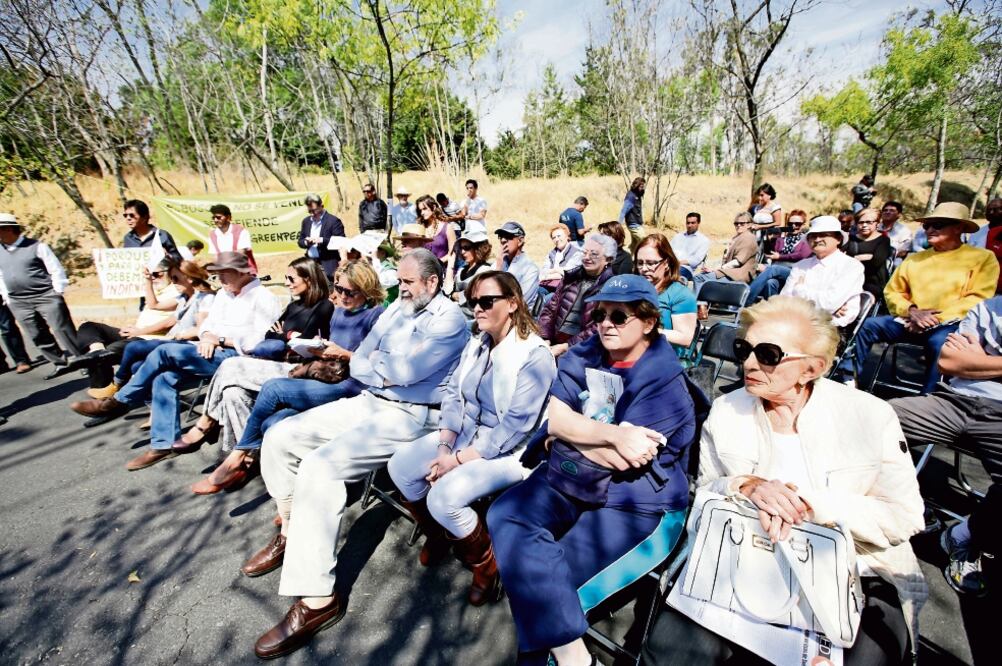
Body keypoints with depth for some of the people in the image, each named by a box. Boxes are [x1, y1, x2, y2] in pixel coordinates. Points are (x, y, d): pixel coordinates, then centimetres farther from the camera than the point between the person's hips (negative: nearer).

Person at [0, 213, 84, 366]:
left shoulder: (36, 246, -5)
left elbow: (56, 270, -4)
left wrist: (57, 293, -6)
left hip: (46, 297, -6)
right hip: (18, 304, 6)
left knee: (62, 329, -7)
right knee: (38, 336, 6)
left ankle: (80, 359, 0)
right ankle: (61, 362, 13)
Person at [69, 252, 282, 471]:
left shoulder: (263, 297, -9)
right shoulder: (223, 294, 19)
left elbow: (258, 342, -18)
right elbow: (207, 324, 17)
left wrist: (220, 340, -14)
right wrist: (206, 337, -6)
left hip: (236, 357, -8)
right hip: (214, 353, 8)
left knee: (165, 352, -18)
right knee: (164, 377, -13)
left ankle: (120, 402, 4)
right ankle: (164, 444, -6)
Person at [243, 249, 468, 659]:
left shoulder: (449, 318, -10)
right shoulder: (396, 309, 16)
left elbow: (407, 372, -21)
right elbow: (358, 366, 12)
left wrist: (377, 362, -2)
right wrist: (391, 372, -7)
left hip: (411, 416, -9)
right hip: (369, 402, 9)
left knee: (320, 466, -27)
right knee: (279, 437, 5)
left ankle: (317, 600, -15)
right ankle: (290, 533, 23)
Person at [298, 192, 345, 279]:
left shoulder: (333, 220, -5)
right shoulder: (306, 221, 15)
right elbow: (300, 241, 20)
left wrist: (322, 240, -21)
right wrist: (306, 242, -4)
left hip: (328, 264, -6)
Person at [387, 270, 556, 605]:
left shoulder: (535, 356, -19)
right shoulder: (477, 343, 4)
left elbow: (514, 428, -22)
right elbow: (453, 395, 4)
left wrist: (459, 459, -20)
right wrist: (444, 446, -10)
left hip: (508, 451, -7)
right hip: (465, 433, 8)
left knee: (443, 497, -26)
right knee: (399, 466, -4)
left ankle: (485, 561, 6)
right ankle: (438, 537, 23)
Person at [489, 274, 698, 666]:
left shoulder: (665, 382, -13)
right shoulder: (584, 356, 2)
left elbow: (623, 460, -21)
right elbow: (551, 417, -11)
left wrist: (571, 426, -10)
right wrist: (611, 434, -24)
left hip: (631, 502, -5)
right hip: (566, 480, 6)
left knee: (539, 576, -19)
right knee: (504, 517, -15)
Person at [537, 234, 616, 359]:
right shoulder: (571, 276, 11)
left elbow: (598, 329, -12)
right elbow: (550, 308, 12)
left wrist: (564, 347, -15)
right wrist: (545, 339, -2)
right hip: (552, 344, 5)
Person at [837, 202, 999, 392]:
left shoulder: (982, 258, 7)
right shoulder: (914, 259, 19)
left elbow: (978, 299, -4)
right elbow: (892, 292, 14)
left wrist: (935, 319, -14)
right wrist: (911, 310, -6)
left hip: (949, 325, -4)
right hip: (910, 322, 4)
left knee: (940, 342, -37)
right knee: (865, 326, -19)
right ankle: (848, 379, -18)